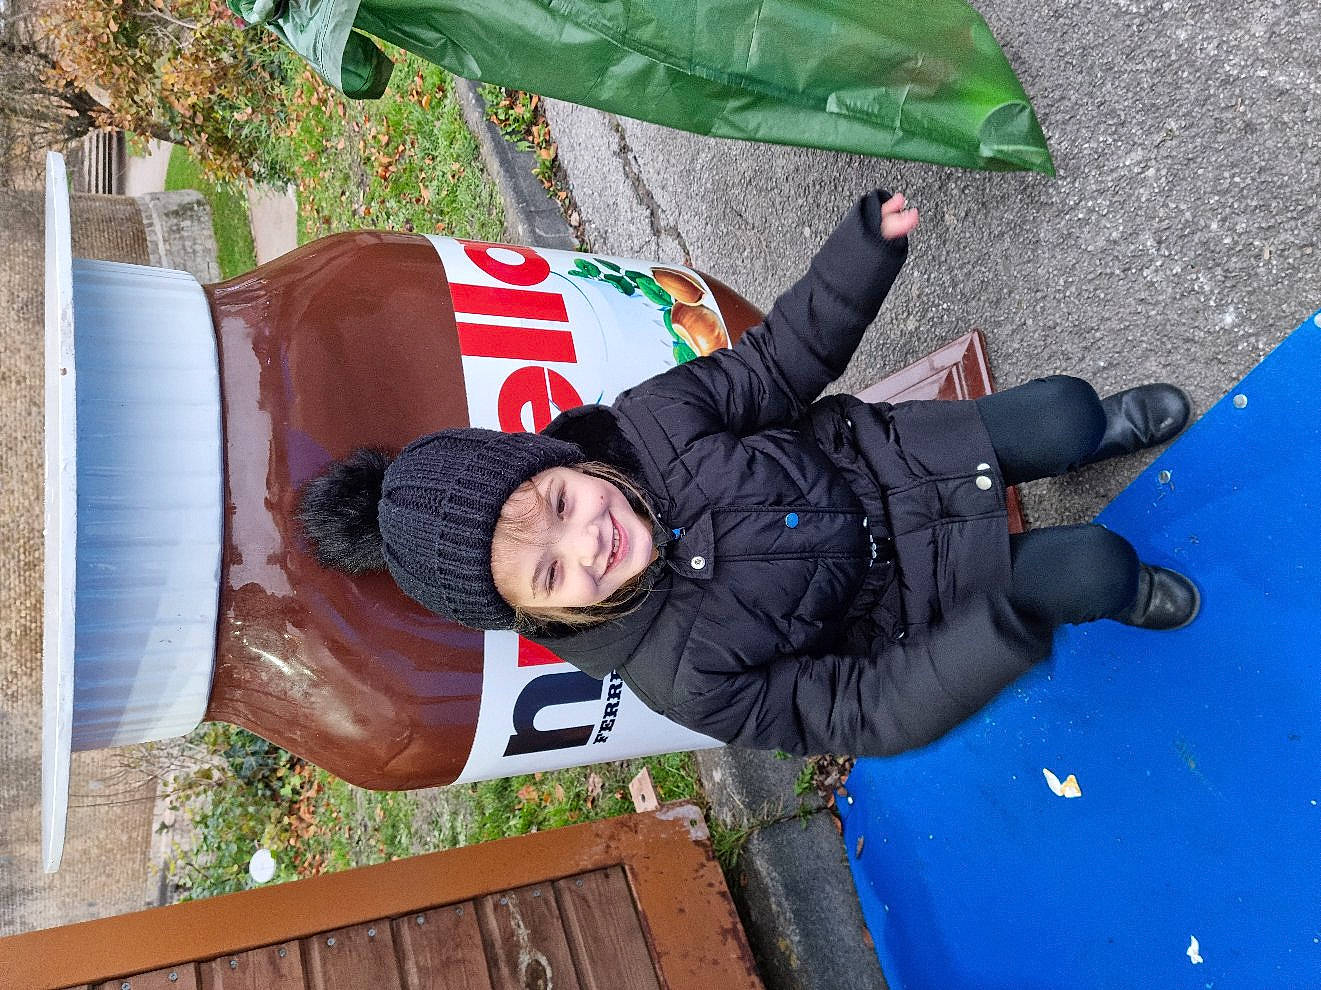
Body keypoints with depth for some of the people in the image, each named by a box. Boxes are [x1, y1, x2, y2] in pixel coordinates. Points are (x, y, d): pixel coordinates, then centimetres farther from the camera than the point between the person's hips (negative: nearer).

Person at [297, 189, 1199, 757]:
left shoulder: (646, 422, -25)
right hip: (895, 605, -3)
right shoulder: (679, 678, -31)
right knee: (1088, 568, -12)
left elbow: (782, 361, -12)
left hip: (873, 459, 4)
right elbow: (863, 712, -25)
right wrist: (1008, 627, -36)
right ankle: (1123, 595, 27)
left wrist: (873, 238, -21)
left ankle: (1101, 433, 36)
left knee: (1063, 410, -5)